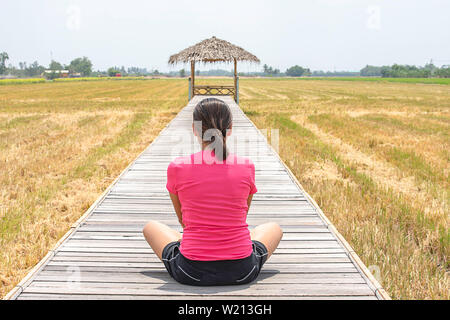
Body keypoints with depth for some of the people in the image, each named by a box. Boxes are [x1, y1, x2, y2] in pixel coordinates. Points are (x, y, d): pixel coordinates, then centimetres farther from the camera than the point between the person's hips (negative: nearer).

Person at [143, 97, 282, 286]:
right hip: (242, 272, 1)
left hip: (190, 272, -1)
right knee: (274, 228, 32)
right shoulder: (247, 167, -4)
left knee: (150, 227, 27)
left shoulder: (177, 168, -7)